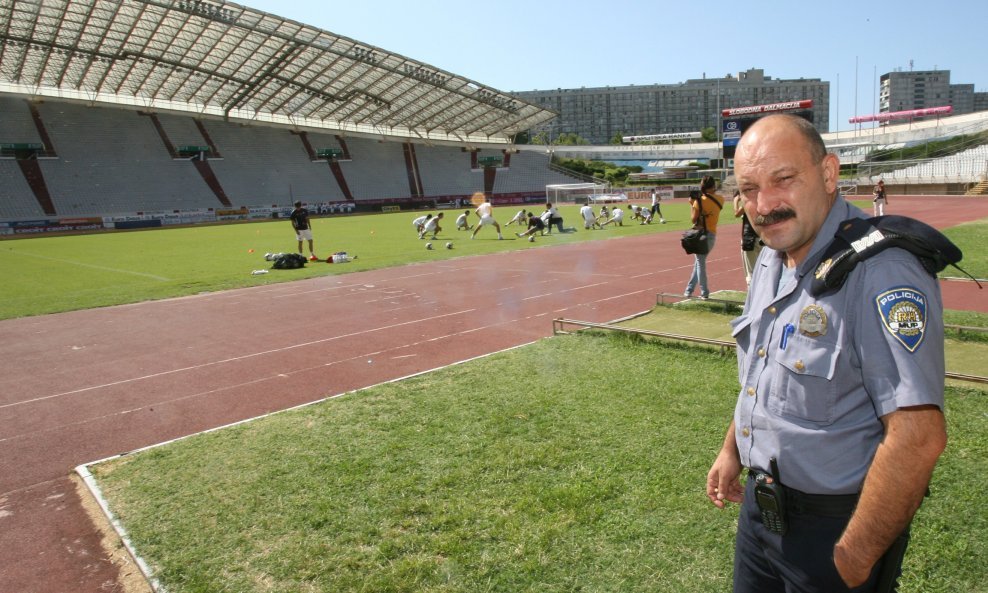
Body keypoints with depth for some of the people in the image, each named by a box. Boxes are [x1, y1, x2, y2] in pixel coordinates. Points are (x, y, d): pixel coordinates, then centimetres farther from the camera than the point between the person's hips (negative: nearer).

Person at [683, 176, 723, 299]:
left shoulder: (700, 200, -12)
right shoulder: (720, 199, 2)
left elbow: (694, 219, -10)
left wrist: (691, 204, -1)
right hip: (712, 234, 5)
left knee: (700, 263, 2)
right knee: (699, 262, 16)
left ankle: (704, 293, 0)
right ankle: (689, 290, 20)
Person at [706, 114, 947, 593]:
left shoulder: (881, 270, -26)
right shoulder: (772, 257, 2)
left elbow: (918, 437, -29)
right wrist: (732, 450, 17)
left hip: (833, 523, -8)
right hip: (760, 501, 8)